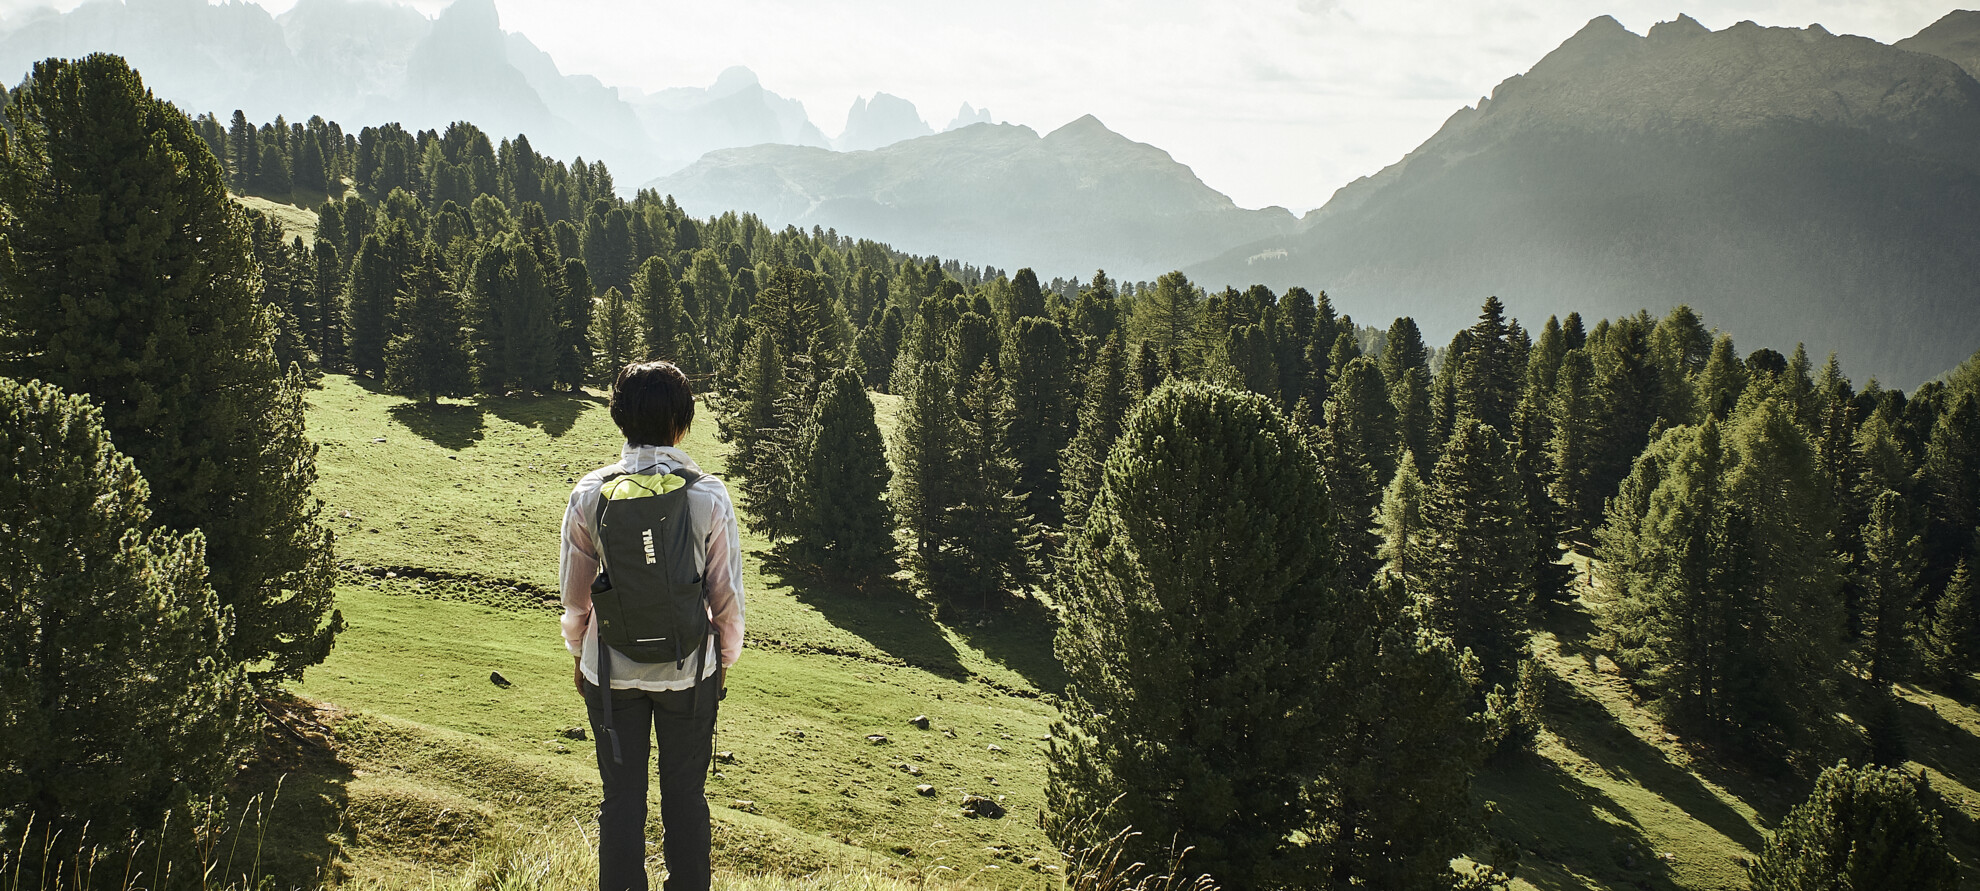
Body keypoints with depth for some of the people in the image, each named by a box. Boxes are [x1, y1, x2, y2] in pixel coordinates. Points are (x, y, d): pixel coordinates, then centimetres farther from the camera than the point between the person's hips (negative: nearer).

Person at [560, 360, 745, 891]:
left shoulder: (590, 494, -10)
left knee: (621, 799, 13)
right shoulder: (709, 495, -13)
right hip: (690, 670, 0)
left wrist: (580, 654, 16)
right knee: (685, 797, 15)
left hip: (611, 670, 1)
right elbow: (728, 595, -5)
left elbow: (574, 594, 0)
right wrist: (725, 658, 11)